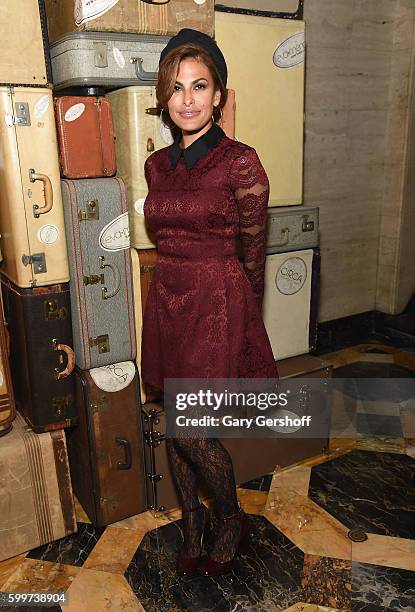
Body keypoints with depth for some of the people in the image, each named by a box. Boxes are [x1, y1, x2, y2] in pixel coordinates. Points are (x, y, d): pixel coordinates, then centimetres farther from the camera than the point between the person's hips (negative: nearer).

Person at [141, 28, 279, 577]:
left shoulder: (239, 161, -10)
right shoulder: (157, 164, 8)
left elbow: (253, 252, -4)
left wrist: (241, 318, 4)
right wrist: (178, 289, 16)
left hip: (217, 304, -5)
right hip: (167, 300, 6)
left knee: (193, 431, -1)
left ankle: (232, 522, 28)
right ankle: (192, 519, 37)